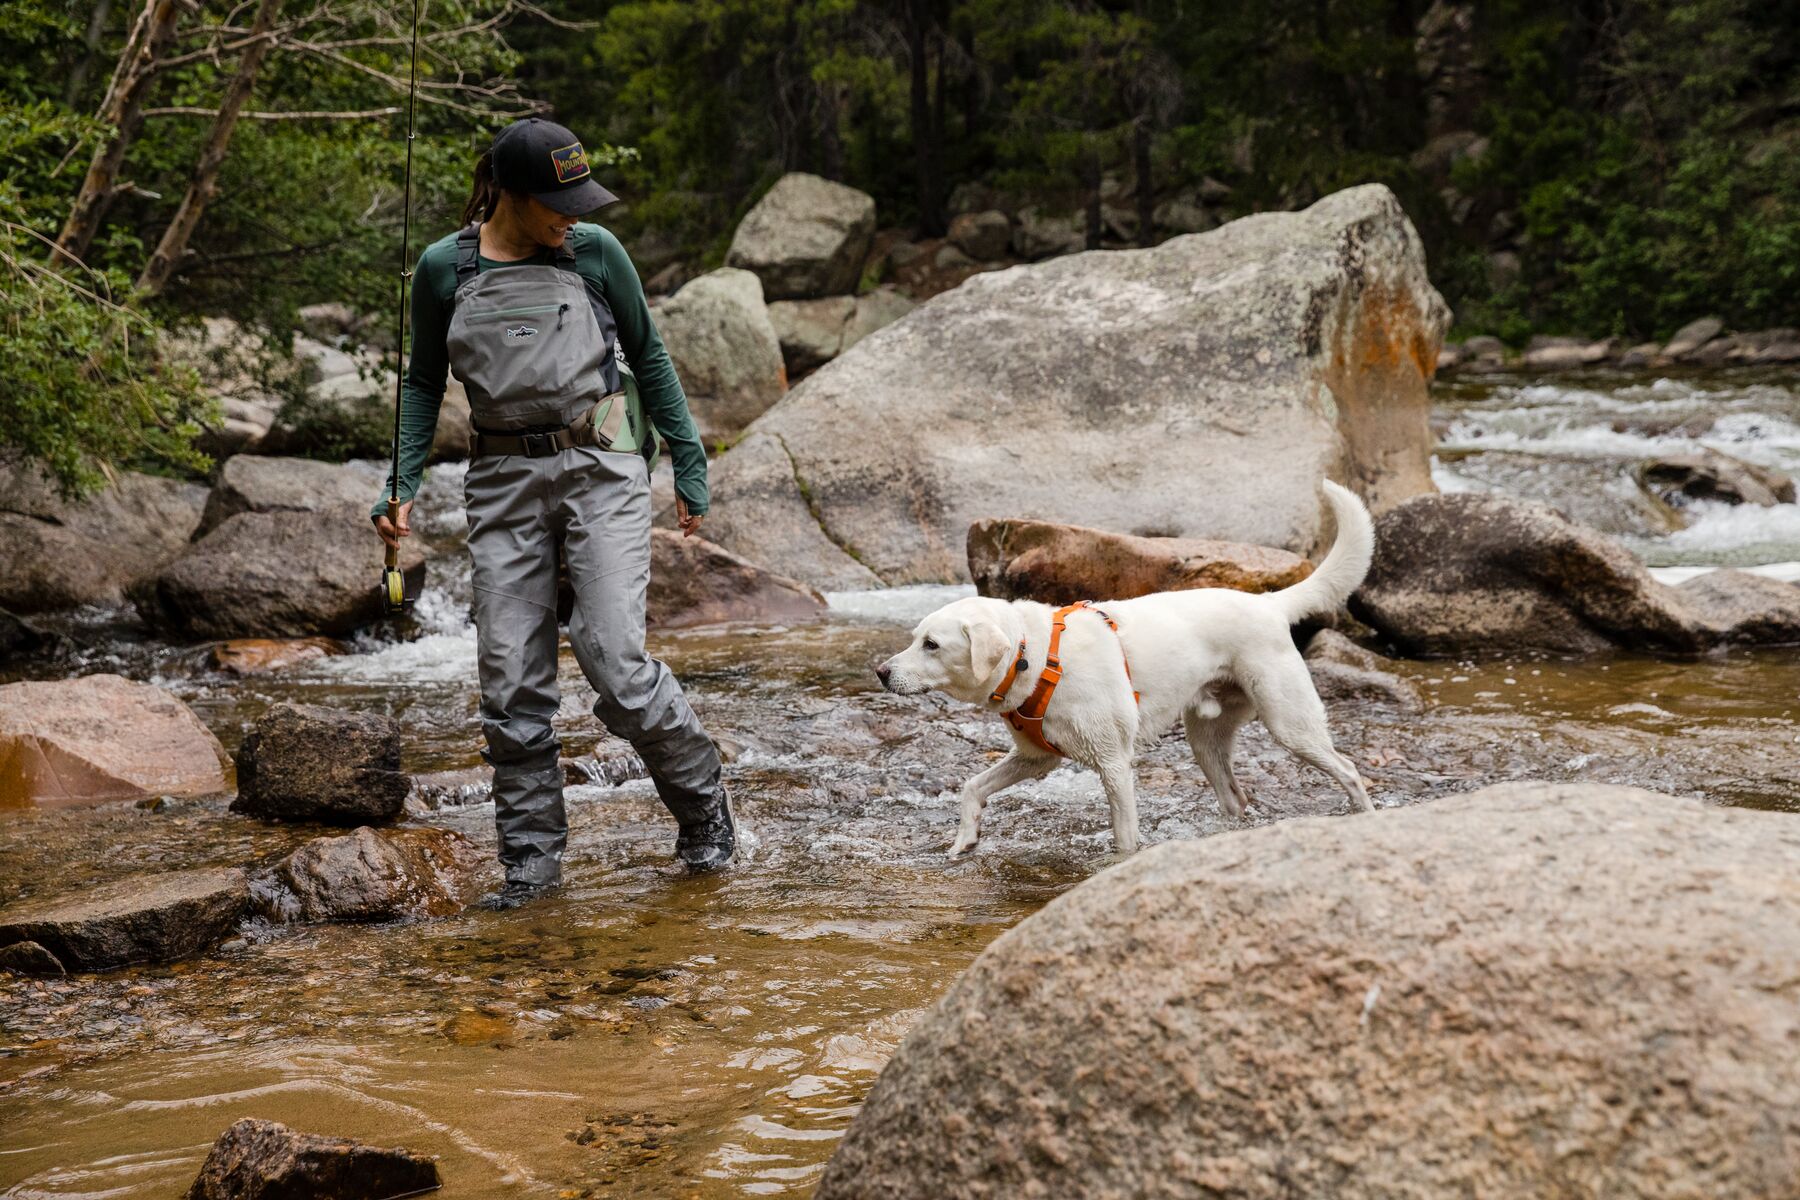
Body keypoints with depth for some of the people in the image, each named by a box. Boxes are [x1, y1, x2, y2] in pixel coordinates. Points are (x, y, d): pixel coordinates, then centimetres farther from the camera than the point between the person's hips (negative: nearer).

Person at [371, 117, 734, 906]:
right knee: (510, 678, 0)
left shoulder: (595, 253, 0)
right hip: (506, 482, 2)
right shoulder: (444, 269, 2)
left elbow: (648, 358, 10)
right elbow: (423, 382, 13)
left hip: (601, 467, -2)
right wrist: (402, 483, 3)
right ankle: (531, 856, 13)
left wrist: (689, 463, 8)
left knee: (615, 659, -11)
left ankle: (702, 804, 12)